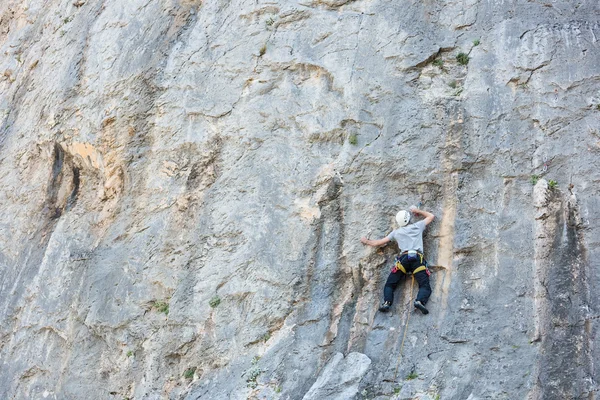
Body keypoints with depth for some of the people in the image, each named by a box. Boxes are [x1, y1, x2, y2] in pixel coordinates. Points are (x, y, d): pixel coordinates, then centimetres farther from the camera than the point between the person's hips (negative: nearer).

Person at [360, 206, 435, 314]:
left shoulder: (396, 232, 22)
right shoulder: (417, 226, 20)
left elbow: (378, 243, 27)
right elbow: (431, 216, 37)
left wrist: (367, 242, 45)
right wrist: (418, 211, 47)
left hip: (403, 258, 1)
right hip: (418, 258, 0)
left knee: (389, 284, 8)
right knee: (425, 286, -5)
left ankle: (387, 302, -19)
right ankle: (420, 301, -36)